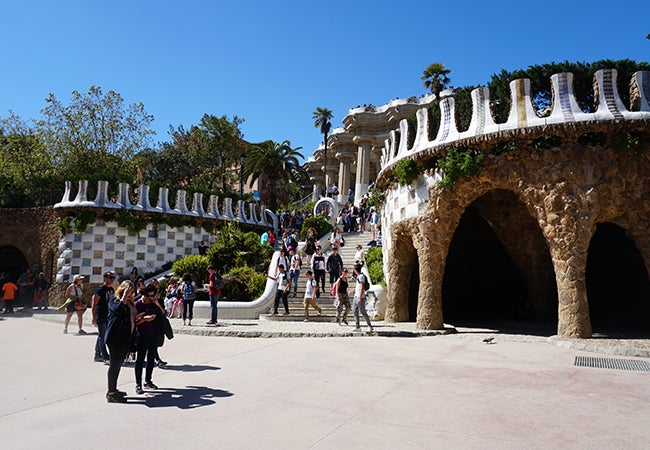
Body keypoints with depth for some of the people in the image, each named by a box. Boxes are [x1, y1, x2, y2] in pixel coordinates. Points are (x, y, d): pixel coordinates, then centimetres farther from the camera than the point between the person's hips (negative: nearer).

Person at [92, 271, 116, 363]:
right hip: (101, 316, -8)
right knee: (102, 336, -3)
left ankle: (97, 355, 24)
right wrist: (94, 318, -19)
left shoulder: (112, 290, 11)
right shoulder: (100, 290, -12)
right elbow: (94, 304, -14)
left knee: (101, 336, 15)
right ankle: (105, 356, -1)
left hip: (108, 316, 8)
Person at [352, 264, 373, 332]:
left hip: (360, 298, -10)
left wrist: (360, 298, -23)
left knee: (363, 312, -5)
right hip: (356, 297, 10)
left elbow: (362, 288, -20)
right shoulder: (358, 276, 14)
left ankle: (370, 326, 3)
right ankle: (357, 327, 13)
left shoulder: (361, 276, -15)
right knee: (354, 311, 9)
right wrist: (354, 290, 41)